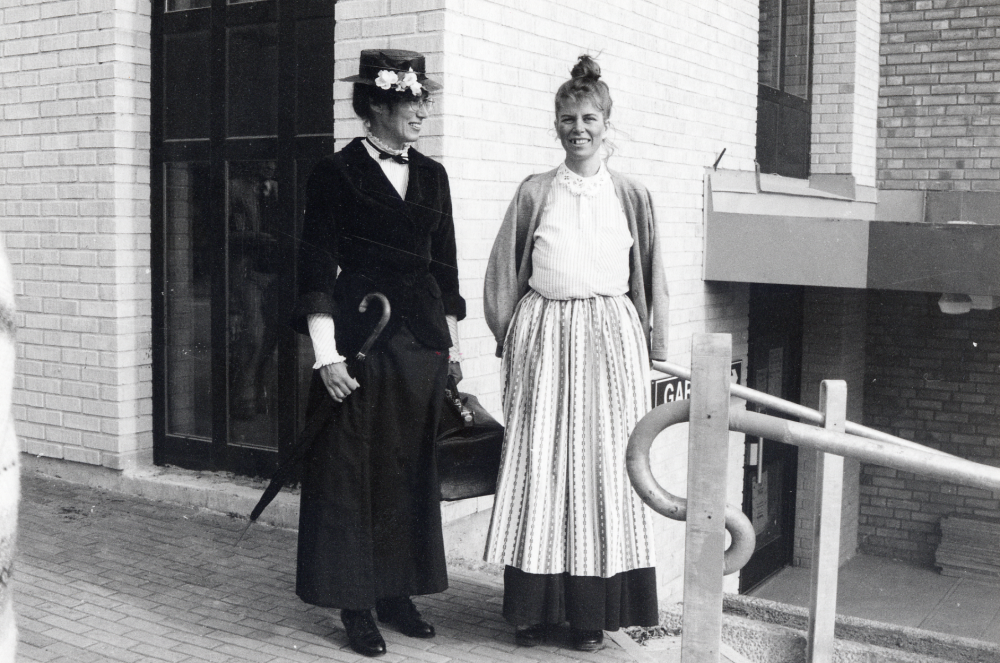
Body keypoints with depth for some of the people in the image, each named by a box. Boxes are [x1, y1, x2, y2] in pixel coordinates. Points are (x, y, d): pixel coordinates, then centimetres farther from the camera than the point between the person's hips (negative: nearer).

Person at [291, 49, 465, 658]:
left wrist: (451, 344, 12)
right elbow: (317, 270, -8)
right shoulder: (337, 174, -4)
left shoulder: (431, 175, 11)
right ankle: (356, 606, 13)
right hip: (359, 338, -5)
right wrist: (326, 354, -14)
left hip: (423, 340, 5)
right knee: (351, 471, 1)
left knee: (413, 470, 10)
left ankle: (399, 592, 23)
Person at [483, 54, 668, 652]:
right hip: (544, 337, 0)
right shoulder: (534, 193, 6)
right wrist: (511, 337, 1)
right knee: (539, 465, 1)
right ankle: (536, 605, 11)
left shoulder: (633, 196, 8)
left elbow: (651, 281, 10)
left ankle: (593, 611, 11)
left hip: (610, 339, 0)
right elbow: (503, 274, 9)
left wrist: (653, 351, 5)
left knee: (604, 465, 1)